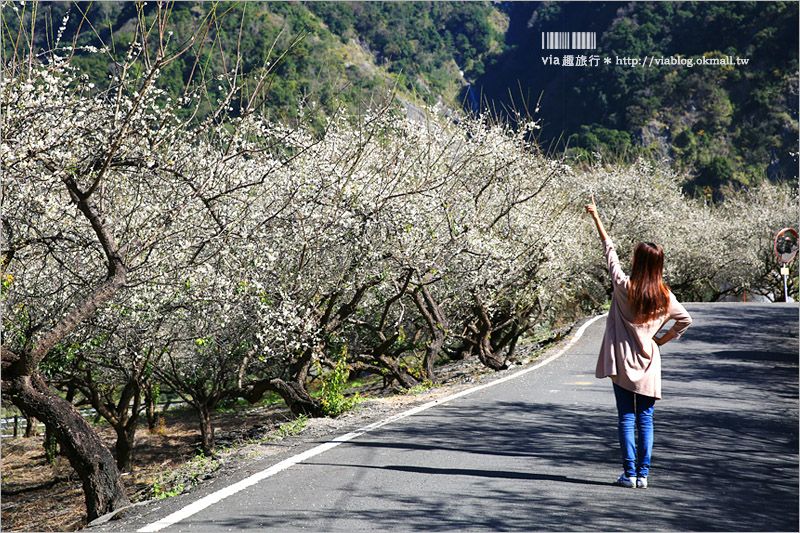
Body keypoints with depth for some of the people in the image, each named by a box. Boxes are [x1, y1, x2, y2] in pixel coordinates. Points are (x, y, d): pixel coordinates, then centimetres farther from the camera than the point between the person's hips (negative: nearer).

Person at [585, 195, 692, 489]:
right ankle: (643, 474, 7)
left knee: (626, 418, 3)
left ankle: (629, 473, 3)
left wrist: (595, 216, 7)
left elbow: (610, 250, -2)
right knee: (645, 420, 7)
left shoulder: (624, 287, -10)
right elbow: (685, 320, 8)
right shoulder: (665, 296, -2)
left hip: (623, 363, -2)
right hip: (649, 365, 2)